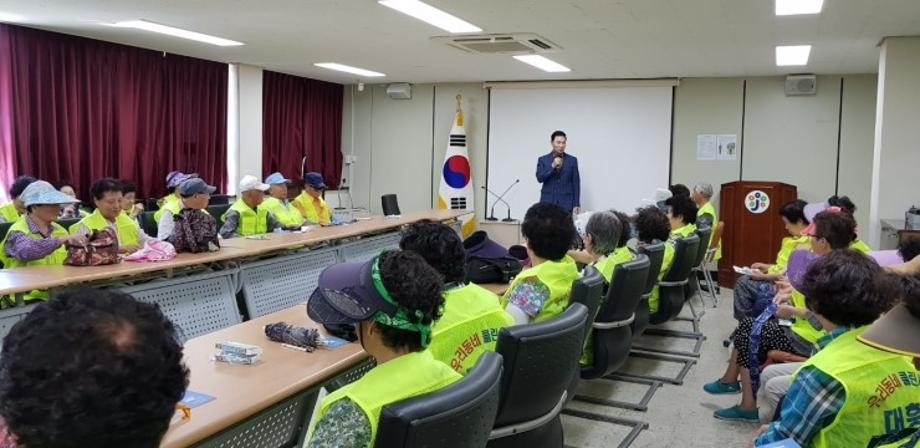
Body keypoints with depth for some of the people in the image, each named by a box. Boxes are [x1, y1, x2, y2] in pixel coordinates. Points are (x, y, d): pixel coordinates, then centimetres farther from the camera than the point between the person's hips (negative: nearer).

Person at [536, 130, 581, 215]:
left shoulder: (572, 160, 6)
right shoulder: (542, 160, 6)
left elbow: (576, 183, 5)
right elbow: (539, 178, -6)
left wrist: (576, 204, -1)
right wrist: (552, 166, -17)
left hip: (566, 204, 0)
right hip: (547, 203, 0)